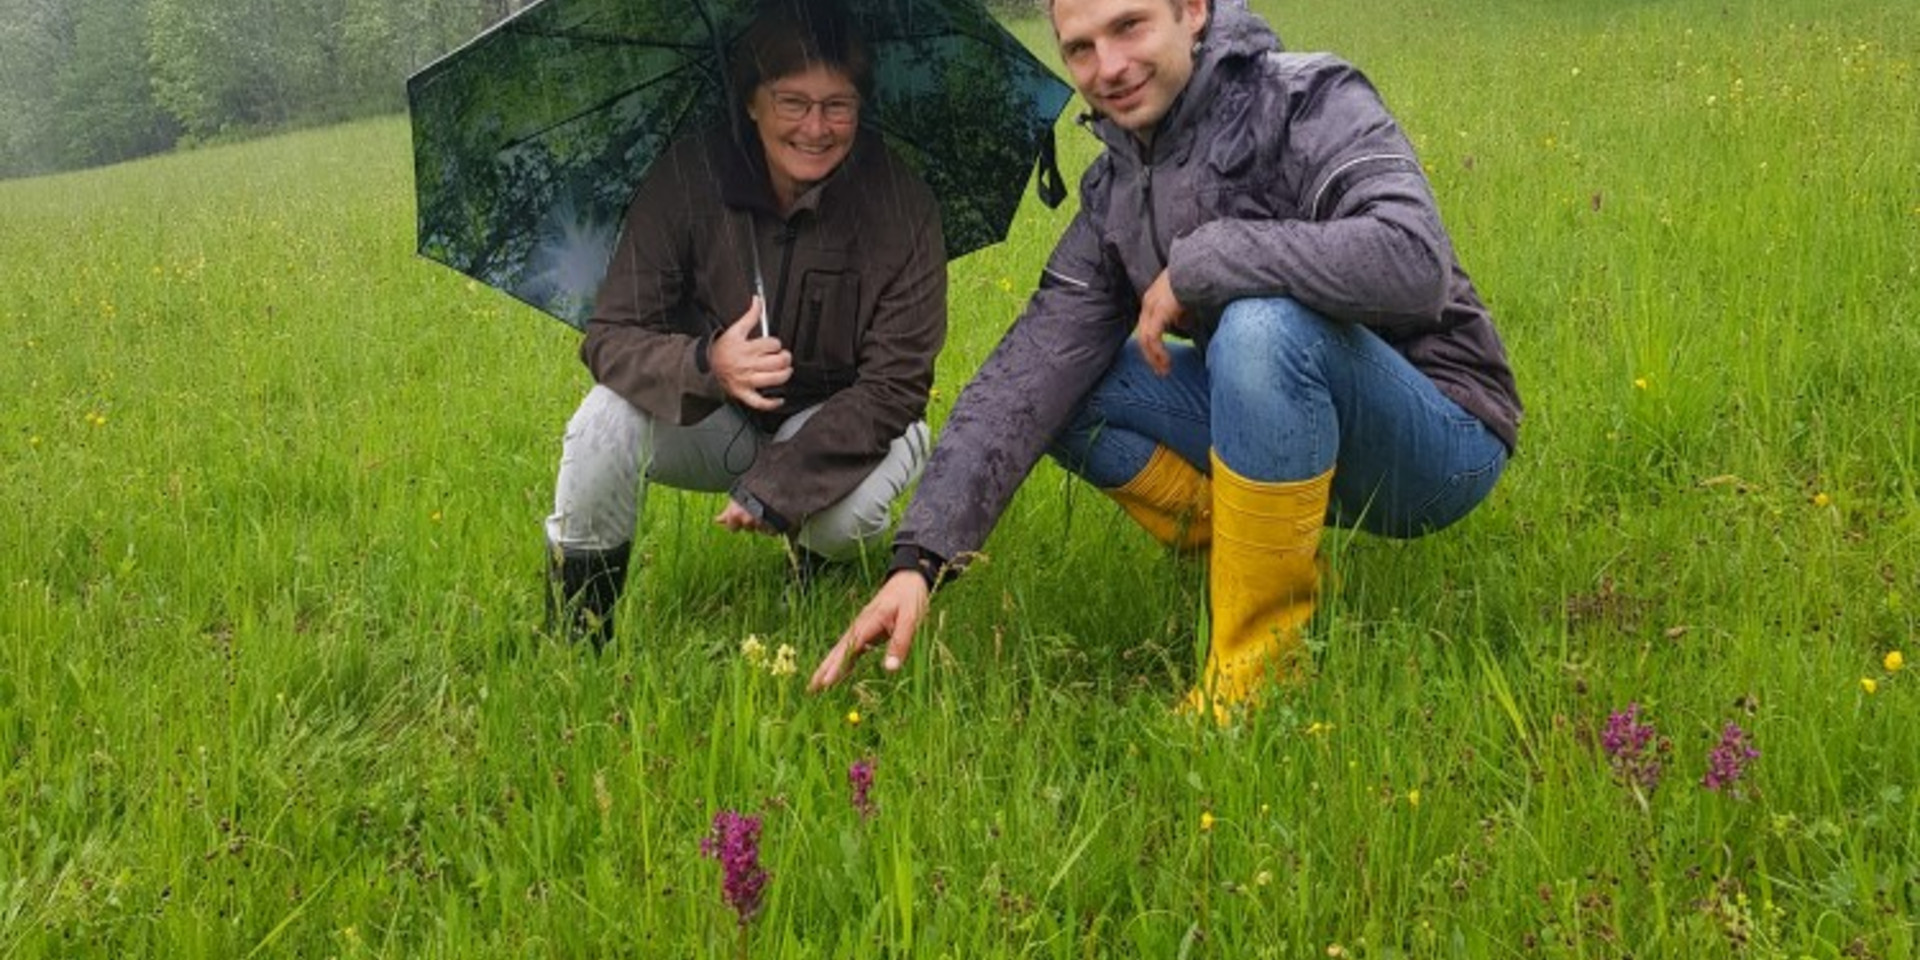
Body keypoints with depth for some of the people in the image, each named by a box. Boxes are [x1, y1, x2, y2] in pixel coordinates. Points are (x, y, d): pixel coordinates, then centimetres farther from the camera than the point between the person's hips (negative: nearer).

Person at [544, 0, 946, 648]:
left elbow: (894, 384, -19)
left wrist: (773, 490, -29)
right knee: (607, 419, -30)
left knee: (847, 514, -34)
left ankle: (818, 562, 7)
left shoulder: (901, 205, -18)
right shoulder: (687, 177, -16)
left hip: (838, 428, -1)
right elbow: (609, 337, -17)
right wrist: (706, 365, -40)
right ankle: (575, 637, -8)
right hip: (712, 423, 1)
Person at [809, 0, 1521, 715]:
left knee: (1264, 323, -35)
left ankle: (1255, 678, -22)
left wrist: (1196, 264, -27)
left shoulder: (1310, 102, -16)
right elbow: (1031, 370, -6)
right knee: (1061, 387, -5)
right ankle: (1293, 579, -1)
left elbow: (1414, 262, -35)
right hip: (1290, 430, 7)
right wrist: (921, 556, -17)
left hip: (1445, 440, -6)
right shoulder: (1114, 193, 3)